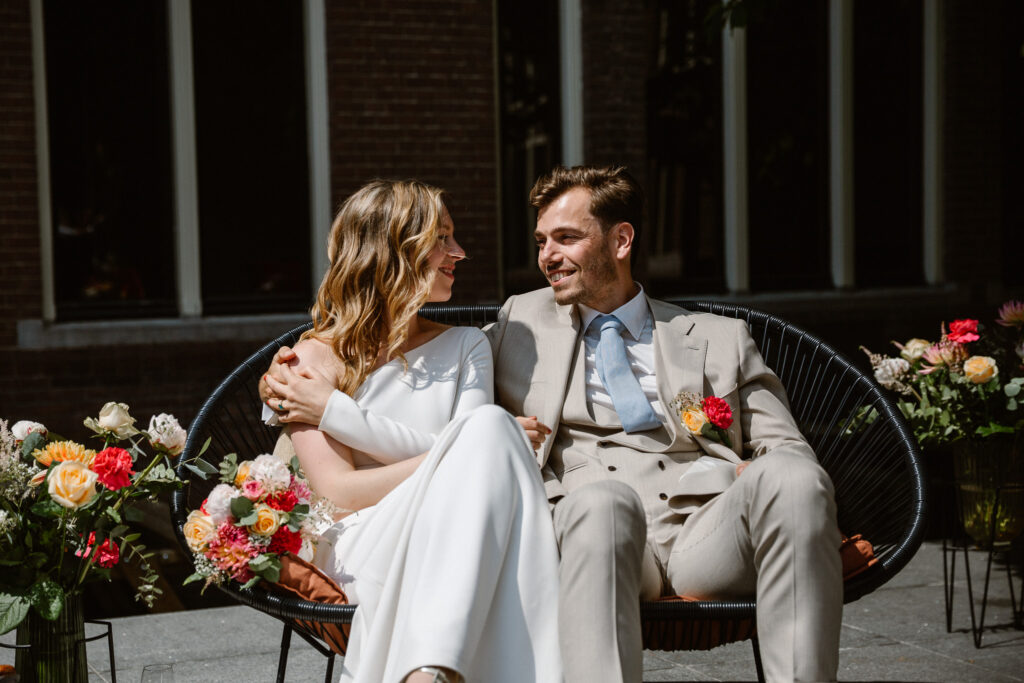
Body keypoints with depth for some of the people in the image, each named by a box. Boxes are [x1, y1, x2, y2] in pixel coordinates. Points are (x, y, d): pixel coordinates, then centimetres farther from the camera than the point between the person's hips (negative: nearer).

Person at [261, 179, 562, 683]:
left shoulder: (465, 347, 20)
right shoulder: (316, 358, 8)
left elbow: (460, 450, 2)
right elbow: (337, 491, -5)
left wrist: (335, 411, -6)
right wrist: (478, 454, -12)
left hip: (459, 545, 3)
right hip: (364, 541, -3)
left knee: (489, 426, -29)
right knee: (489, 434, -28)